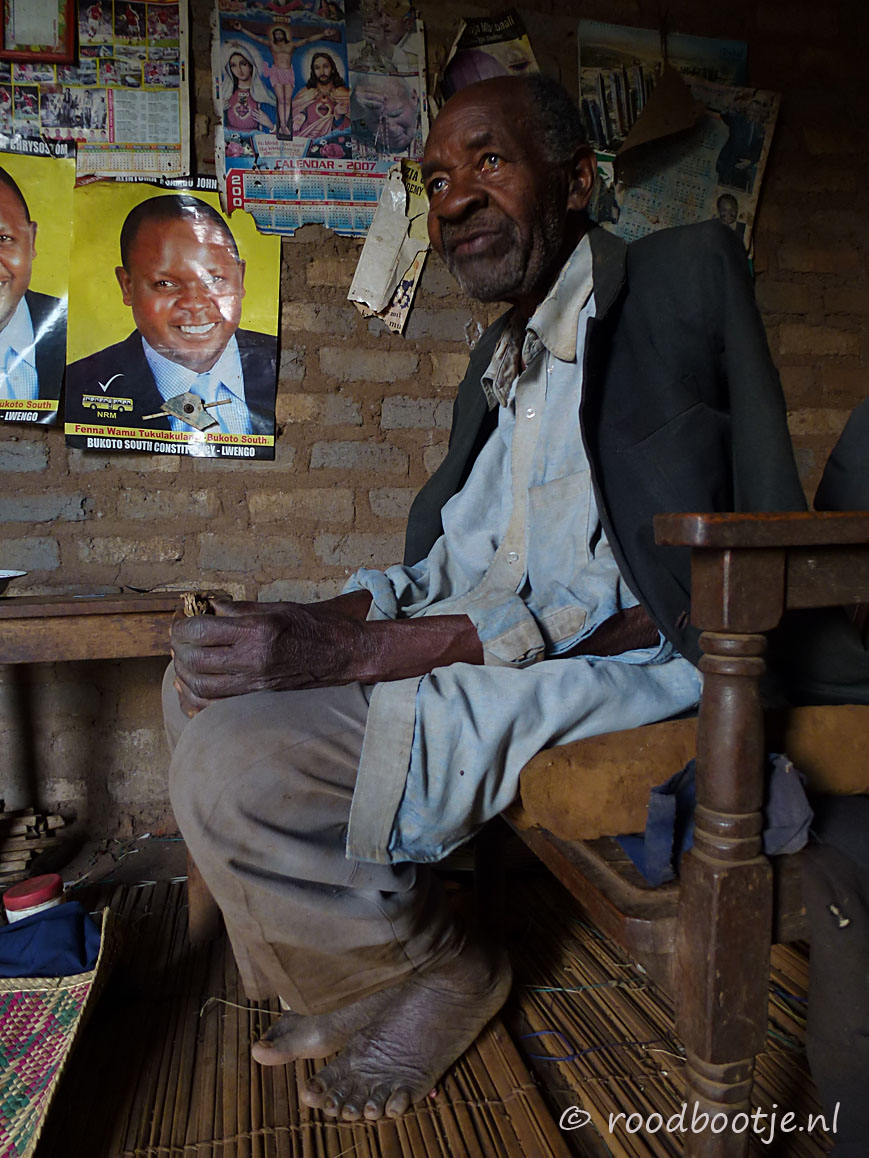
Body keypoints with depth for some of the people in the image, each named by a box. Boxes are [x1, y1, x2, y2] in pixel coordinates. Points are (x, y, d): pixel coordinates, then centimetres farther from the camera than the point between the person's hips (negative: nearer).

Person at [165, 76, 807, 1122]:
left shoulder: (685, 272, -8)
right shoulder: (502, 351, 17)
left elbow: (639, 592, -20)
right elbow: (449, 558, 12)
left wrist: (358, 651, -25)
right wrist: (313, 623, -8)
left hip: (622, 668, -9)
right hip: (473, 639, 9)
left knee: (235, 766, -22)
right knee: (204, 680, 9)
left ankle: (441, 971, 6)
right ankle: (362, 964, 14)